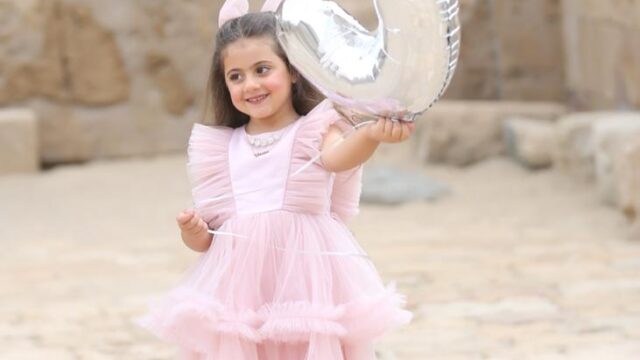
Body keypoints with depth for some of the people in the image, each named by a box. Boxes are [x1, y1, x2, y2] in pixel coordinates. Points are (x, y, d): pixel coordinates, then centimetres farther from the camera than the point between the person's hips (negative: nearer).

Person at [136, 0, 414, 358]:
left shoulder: (315, 131, 2)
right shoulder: (221, 148, 12)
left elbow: (337, 157, -23)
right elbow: (208, 237, 15)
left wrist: (373, 134, -44)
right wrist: (194, 232, -9)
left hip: (304, 283, -3)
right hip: (241, 289, 3)